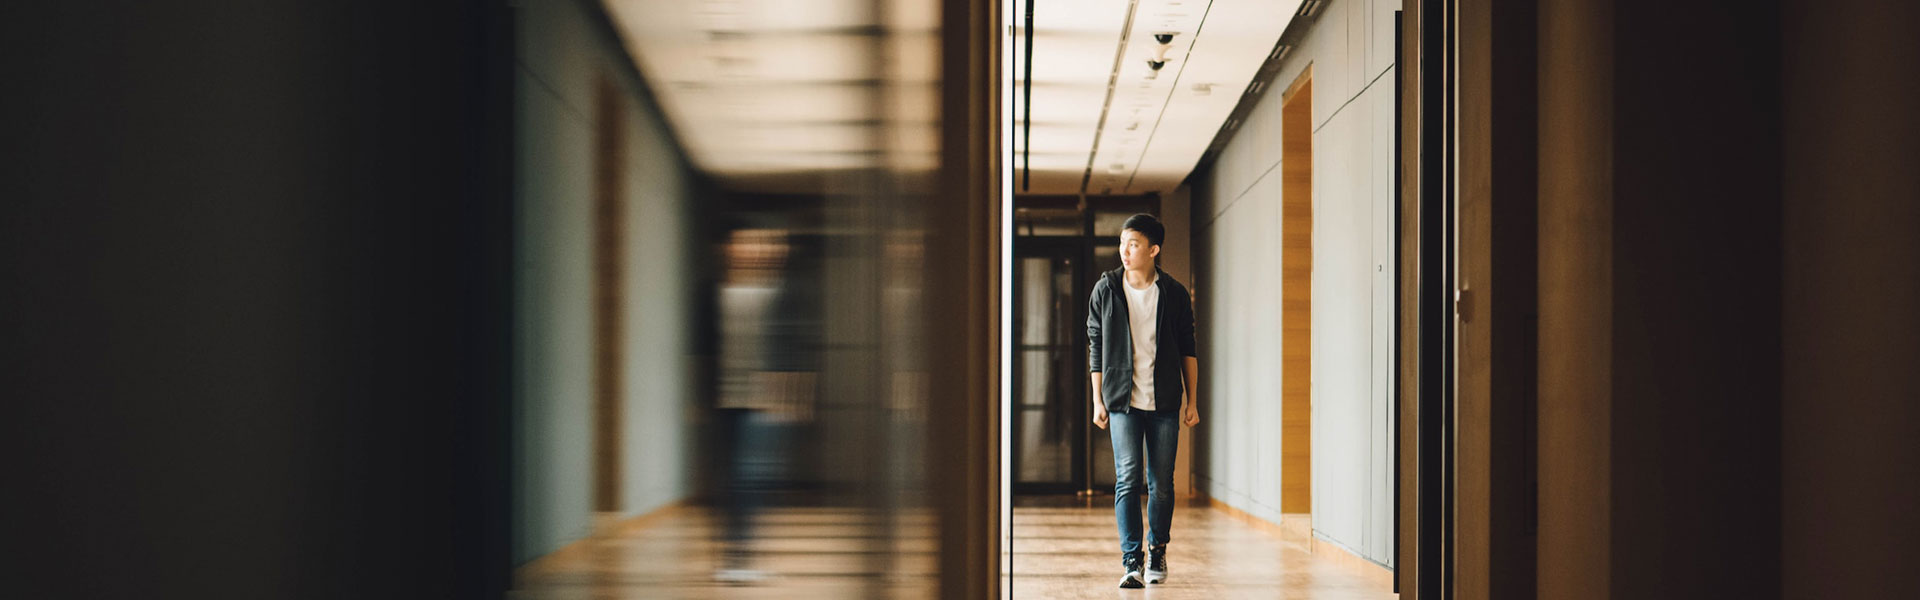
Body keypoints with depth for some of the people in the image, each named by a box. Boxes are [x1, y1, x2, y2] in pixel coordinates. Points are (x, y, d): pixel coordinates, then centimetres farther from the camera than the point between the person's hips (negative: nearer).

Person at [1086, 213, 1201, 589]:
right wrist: (1098, 400, 4)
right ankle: (1131, 561, -6)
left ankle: (1157, 553, 22)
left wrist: (1191, 400, 5)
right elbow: (1096, 347, 8)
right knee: (1127, 480, -8)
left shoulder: (1174, 294, 3)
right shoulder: (1106, 290, 4)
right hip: (1123, 401, 0)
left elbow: (1187, 350, 9)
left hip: (1164, 402, 0)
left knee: (1162, 483, 4)